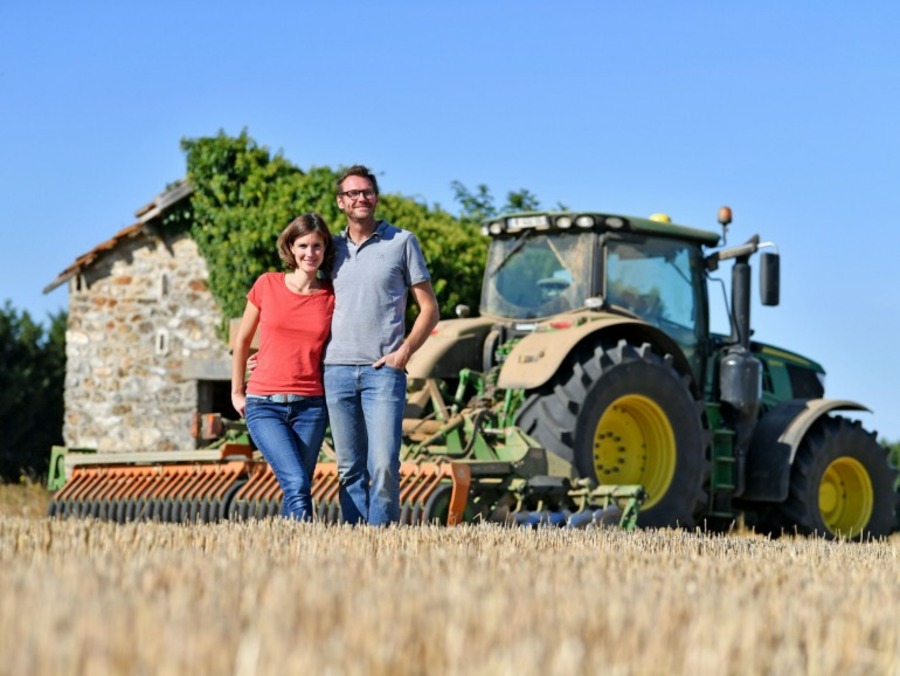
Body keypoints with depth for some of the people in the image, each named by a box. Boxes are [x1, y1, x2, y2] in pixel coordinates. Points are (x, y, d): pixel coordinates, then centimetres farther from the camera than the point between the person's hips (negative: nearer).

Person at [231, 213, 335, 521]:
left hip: (310, 406, 2)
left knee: (296, 491, 1)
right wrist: (236, 392, 15)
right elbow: (242, 339, 12)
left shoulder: (332, 297, 4)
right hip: (264, 405, -2)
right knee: (297, 485, -19)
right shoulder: (267, 285, 2)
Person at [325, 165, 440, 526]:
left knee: (383, 465, -14)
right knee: (350, 469, 4)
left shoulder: (402, 242, 6)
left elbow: (429, 308, 6)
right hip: (337, 370, 3)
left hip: (383, 371, -3)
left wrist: (404, 352, -8)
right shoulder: (333, 247, 15)